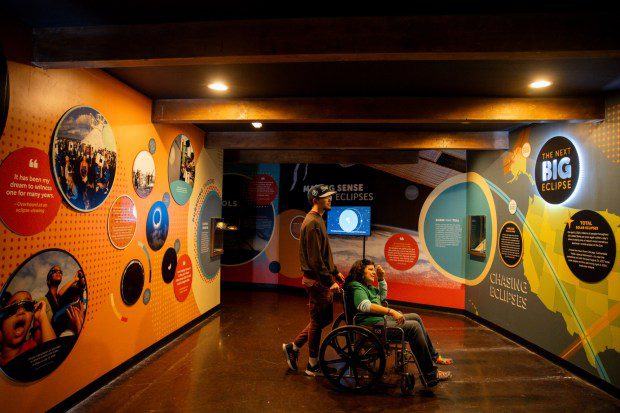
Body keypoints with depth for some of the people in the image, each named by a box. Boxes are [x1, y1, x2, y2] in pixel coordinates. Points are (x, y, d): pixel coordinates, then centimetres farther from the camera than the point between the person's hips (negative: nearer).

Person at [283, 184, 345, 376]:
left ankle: (293, 346, 26)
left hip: (322, 277, 10)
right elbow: (315, 258, -23)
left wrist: (335, 272, 19)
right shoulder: (313, 223, -18)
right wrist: (329, 281, -21)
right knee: (318, 321, 3)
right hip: (316, 280, -10)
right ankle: (313, 366, 20)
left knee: (325, 317, 17)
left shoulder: (318, 220, 15)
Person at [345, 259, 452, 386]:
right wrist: (390, 311, -33)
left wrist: (381, 279, 19)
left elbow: (382, 296, 34)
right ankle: (430, 375, -15)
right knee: (413, 326, -19)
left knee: (416, 317, 16)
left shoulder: (368, 286, 20)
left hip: (381, 319, 11)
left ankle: (433, 357, 23)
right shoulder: (356, 286, -12)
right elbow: (365, 305, -29)